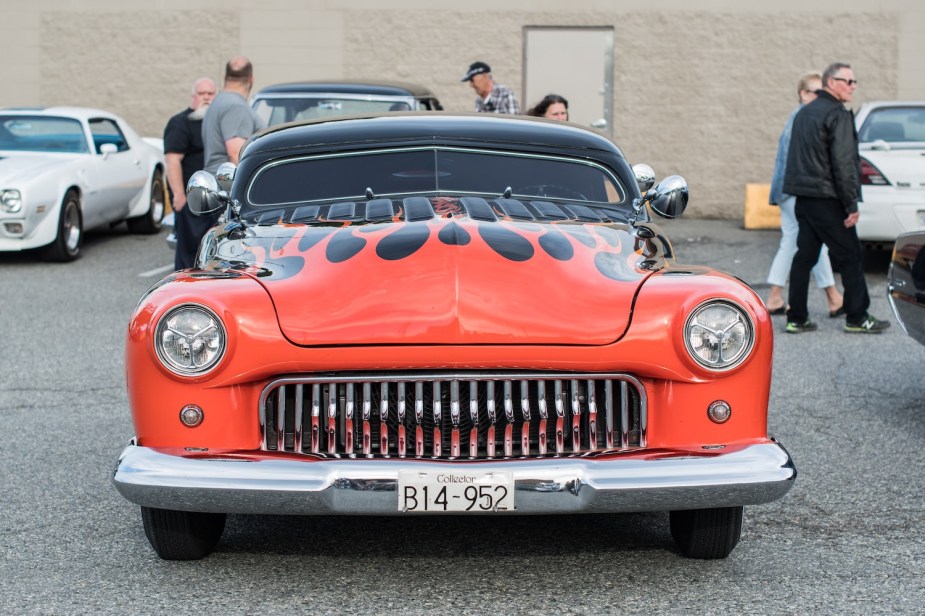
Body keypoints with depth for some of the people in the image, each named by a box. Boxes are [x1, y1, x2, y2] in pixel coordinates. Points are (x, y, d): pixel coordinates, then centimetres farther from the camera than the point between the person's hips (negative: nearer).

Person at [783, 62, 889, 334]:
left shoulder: (804, 112, 16)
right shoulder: (837, 115, -12)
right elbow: (843, 164, -17)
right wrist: (851, 205, -15)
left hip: (803, 198, 8)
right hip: (827, 199, -8)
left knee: (804, 256, 8)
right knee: (850, 257, 0)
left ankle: (797, 318, 8)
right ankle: (857, 318, 5)